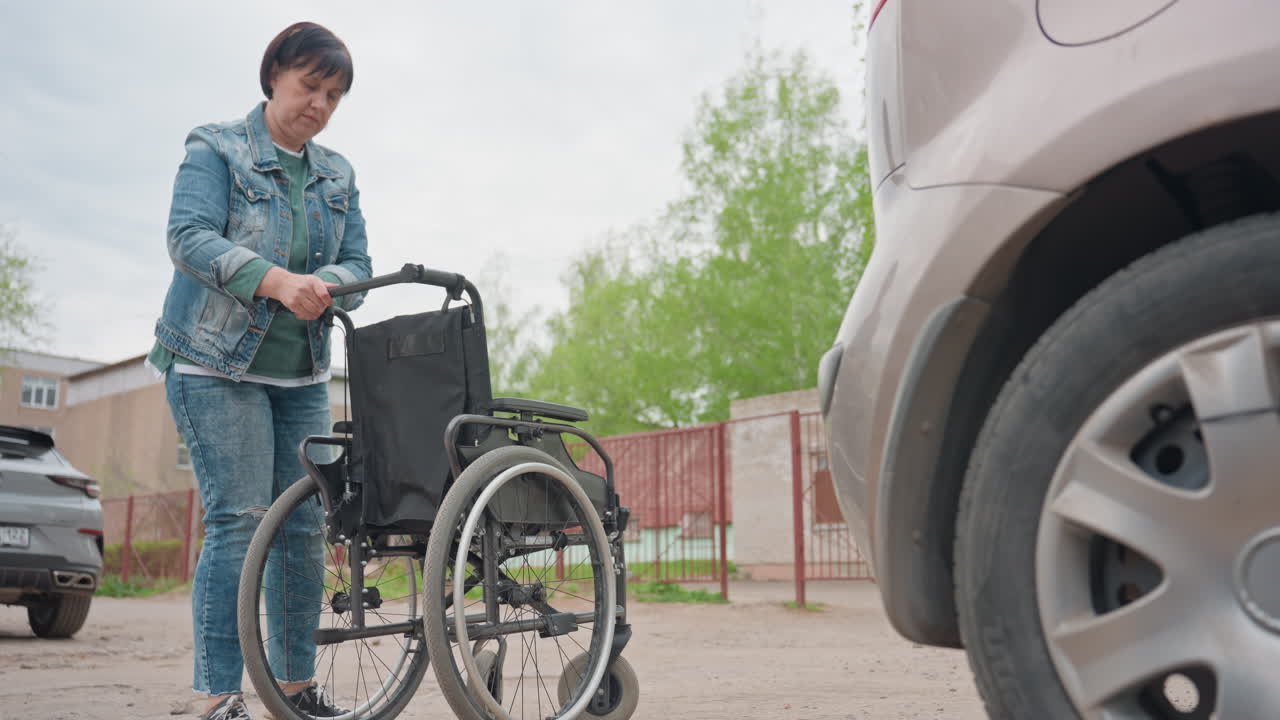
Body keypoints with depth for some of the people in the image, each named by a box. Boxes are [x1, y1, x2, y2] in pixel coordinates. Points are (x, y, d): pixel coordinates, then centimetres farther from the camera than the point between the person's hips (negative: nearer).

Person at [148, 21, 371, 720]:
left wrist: (321, 286, -17)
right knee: (238, 519, -12)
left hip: (303, 373, 5)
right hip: (217, 363, -5)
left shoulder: (338, 174, 14)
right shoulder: (216, 147, 0)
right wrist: (276, 279, -30)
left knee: (306, 525, 3)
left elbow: (357, 263, 7)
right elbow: (189, 236, -15)